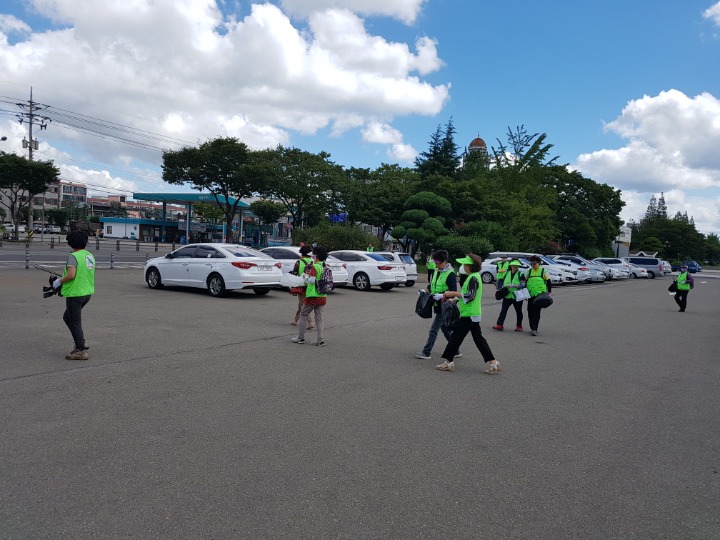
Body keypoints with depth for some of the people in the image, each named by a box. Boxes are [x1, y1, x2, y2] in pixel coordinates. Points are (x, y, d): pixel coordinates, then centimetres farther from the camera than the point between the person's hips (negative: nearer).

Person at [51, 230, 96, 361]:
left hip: (75, 294, -9)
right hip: (87, 292, 9)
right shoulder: (90, 256, 10)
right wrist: (63, 278, 20)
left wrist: (59, 281, -8)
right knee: (67, 317, 22)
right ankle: (80, 344, 21)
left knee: (75, 322, 1)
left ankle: (81, 351, 4)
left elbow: (71, 275, -25)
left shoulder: (74, 256, -16)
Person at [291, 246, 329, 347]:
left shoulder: (315, 267, -15)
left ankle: (300, 338, 15)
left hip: (313, 296, -6)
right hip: (323, 297, 6)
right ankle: (321, 340, 5)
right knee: (319, 318, 10)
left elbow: (312, 280, -24)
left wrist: (306, 276, -3)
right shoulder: (325, 267, 7)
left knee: (303, 315, 10)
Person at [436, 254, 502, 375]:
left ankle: (448, 362, 4)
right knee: (478, 339, 11)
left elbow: (470, 296, -24)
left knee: (456, 336, -3)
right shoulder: (473, 277, 15)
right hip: (473, 314, 10)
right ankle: (492, 363, 11)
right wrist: (453, 297, 15)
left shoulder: (473, 278, -17)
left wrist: (453, 293, -20)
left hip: (469, 315, -10)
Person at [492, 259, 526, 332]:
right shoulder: (507, 274, 11)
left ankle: (519, 326, 21)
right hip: (507, 295, 3)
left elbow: (522, 285, -13)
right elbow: (504, 283, 22)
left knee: (518, 311, 9)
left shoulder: (520, 274, -3)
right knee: (503, 310, -5)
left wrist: (512, 285, -21)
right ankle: (499, 325, -7)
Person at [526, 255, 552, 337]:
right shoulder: (529, 271, 10)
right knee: (530, 312, 6)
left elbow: (548, 282, 3)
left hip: (540, 295, -4)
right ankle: (532, 328, 19)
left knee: (536, 312, -9)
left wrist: (549, 292, -2)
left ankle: (534, 329, -11)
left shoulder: (543, 271, -1)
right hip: (530, 295, 5)